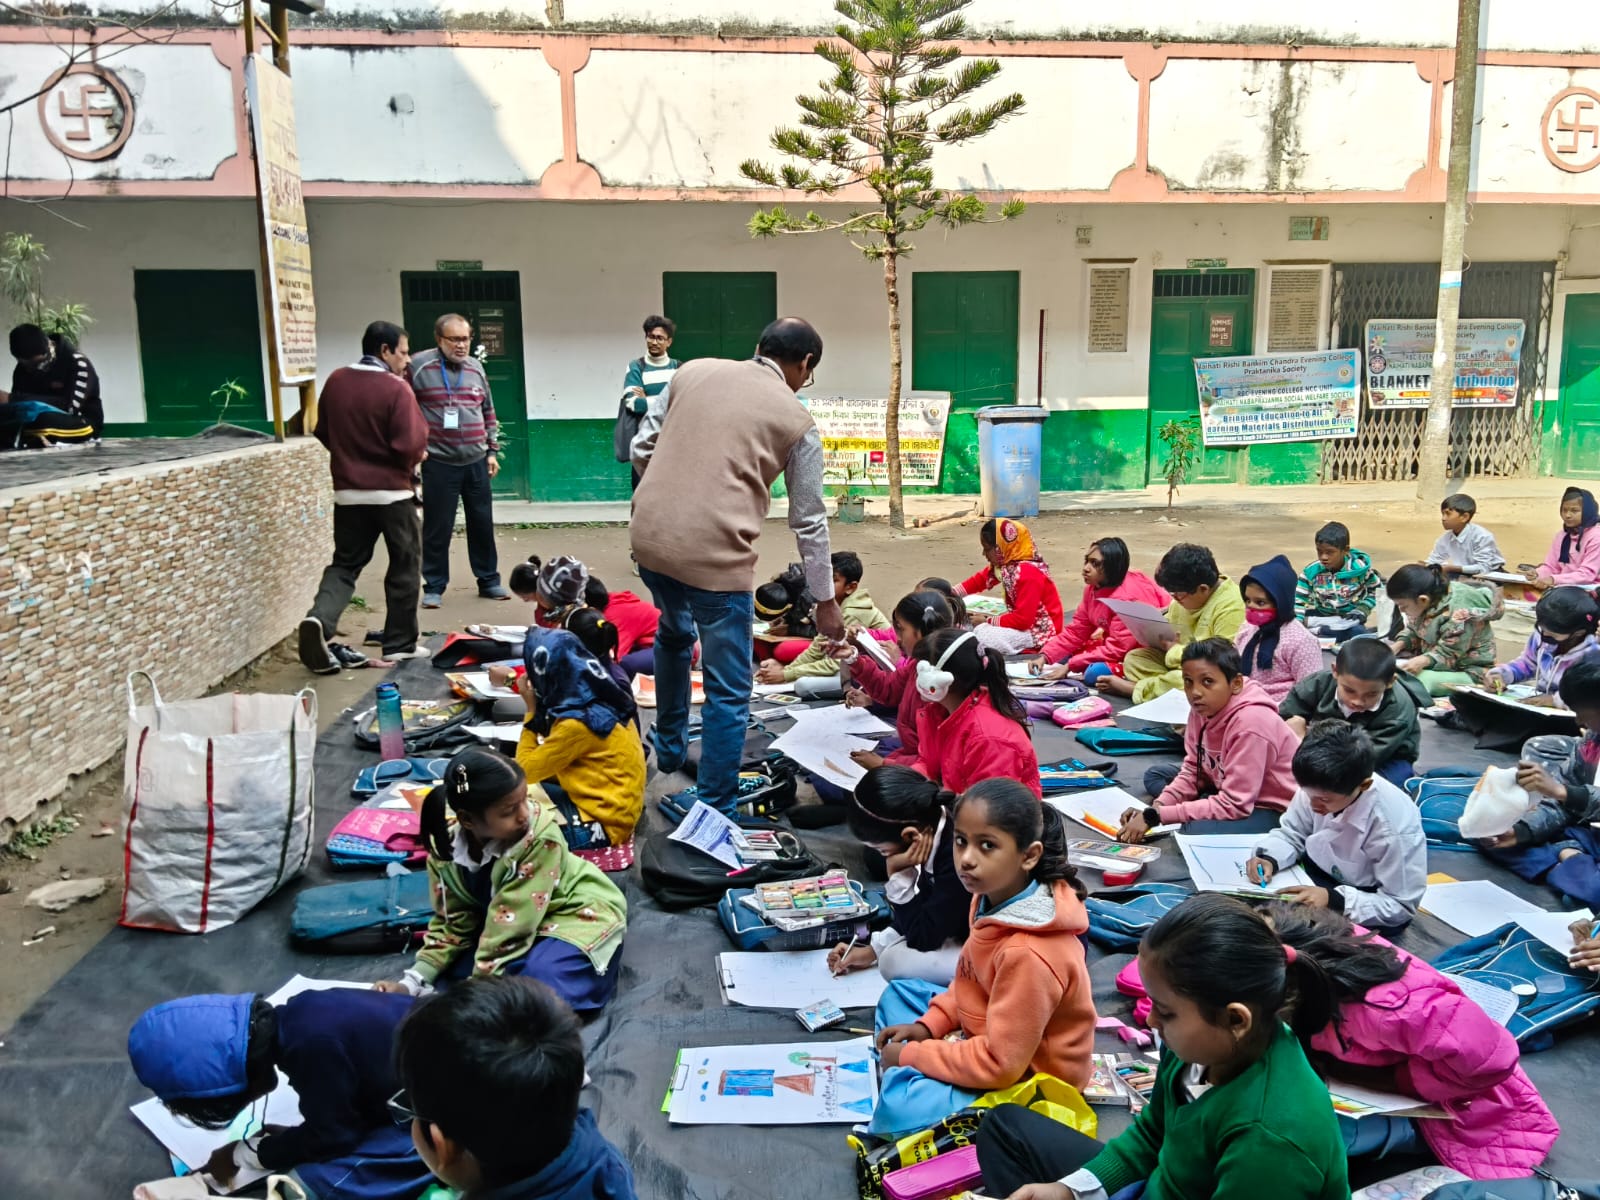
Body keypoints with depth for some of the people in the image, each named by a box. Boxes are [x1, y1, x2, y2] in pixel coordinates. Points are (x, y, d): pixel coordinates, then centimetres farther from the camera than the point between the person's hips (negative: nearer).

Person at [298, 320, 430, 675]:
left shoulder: (335, 381, 3)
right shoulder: (396, 388, -15)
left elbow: (323, 433, 12)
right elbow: (410, 446, -20)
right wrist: (418, 455, 2)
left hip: (347, 491, 5)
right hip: (391, 492, -5)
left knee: (345, 564, 13)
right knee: (405, 566, 10)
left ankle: (319, 620, -12)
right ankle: (400, 643, 15)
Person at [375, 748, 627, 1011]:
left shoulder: (540, 838, -35)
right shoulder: (444, 844, -17)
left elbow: (510, 925, -30)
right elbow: (453, 922, -5)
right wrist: (412, 983, -14)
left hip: (580, 912, -6)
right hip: (512, 918, 7)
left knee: (541, 979, -33)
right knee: (453, 964, -11)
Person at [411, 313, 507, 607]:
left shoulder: (476, 368, 9)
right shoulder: (419, 366, -7)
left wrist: (493, 451, 13)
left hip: (477, 462, 4)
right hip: (439, 463, -4)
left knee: (482, 524, 11)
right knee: (438, 528, 2)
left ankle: (489, 581, 24)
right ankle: (434, 587, 14)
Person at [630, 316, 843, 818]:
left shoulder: (693, 371, 13)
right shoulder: (797, 421, 4)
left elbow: (642, 448, 13)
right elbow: (809, 521, 9)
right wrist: (825, 601, 19)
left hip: (648, 535, 6)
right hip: (715, 555, -6)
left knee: (674, 634, 35)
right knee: (728, 693, 8)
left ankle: (669, 747, 52)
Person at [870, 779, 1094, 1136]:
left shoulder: (1028, 953, -34)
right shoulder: (995, 896, -7)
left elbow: (1001, 1063, -29)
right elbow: (971, 982, 12)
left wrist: (911, 1055, -19)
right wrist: (929, 1025, -1)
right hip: (991, 1036, 9)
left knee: (900, 1106, -29)